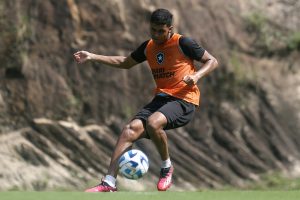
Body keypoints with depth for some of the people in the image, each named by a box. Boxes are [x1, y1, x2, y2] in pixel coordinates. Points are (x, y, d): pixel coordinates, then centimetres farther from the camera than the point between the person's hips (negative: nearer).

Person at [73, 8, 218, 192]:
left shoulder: (183, 44, -6)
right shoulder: (148, 47, 12)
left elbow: (212, 61, 0)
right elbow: (125, 63, 26)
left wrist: (197, 75, -20)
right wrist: (92, 57, 19)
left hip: (184, 100, -6)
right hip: (161, 98, 6)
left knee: (153, 122, -34)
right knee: (131, 129, -16)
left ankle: (167, 167, -7)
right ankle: (109, 183, -18)